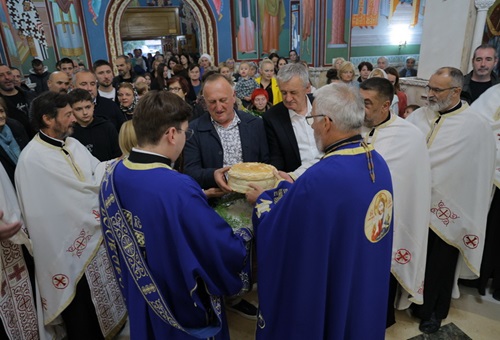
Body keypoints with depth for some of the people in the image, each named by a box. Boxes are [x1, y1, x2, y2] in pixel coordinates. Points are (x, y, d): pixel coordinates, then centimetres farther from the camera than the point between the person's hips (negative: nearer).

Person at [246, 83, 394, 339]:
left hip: (323, 294, -6)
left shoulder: (319, 178, -32)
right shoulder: (378, 162, -6)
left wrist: (261, 200, 0)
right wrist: (288, 187, 12)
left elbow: (275, 232, -19)